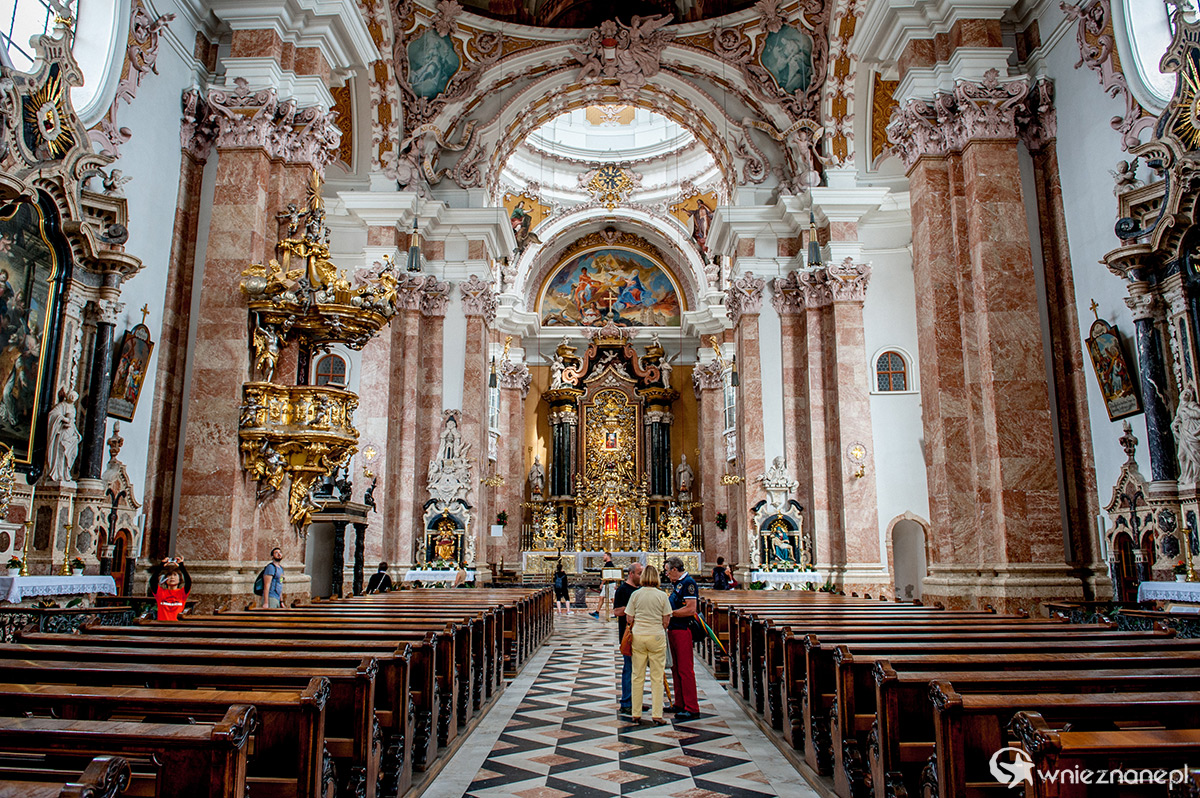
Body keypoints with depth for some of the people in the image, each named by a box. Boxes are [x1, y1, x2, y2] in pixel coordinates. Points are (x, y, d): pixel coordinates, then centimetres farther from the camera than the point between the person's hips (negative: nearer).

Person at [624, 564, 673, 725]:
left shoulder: (636, 594, -2)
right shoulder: (662, 595, -4)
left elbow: (629, 618, 2)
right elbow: (666, 620, -1)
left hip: (638, 636, 1)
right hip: (657, 636, -1)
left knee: (637, 676, 10)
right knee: (657, 677, 5)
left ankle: (636, 713, 16)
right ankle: (656, 714, 5)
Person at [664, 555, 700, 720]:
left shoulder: (688, 583, -14)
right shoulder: (675, 583, 15)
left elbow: (690, 609, -21)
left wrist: (670, 613, -15)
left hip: (683, 630, -10)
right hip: (673, 630, 10)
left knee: (685, 669, -6)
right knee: (676, 669, 15)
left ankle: (692, 708, 0)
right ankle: (680, 704, 25)